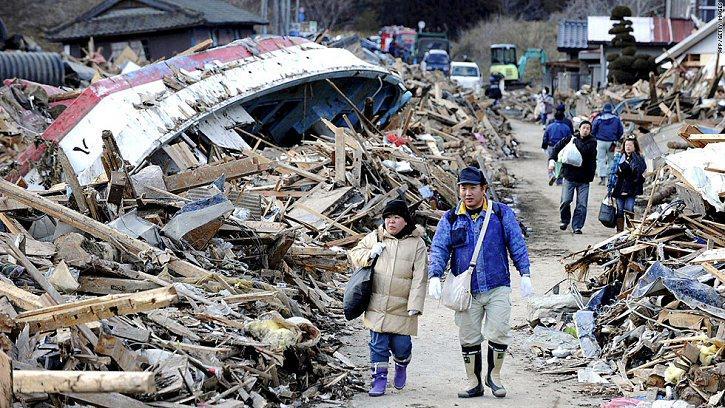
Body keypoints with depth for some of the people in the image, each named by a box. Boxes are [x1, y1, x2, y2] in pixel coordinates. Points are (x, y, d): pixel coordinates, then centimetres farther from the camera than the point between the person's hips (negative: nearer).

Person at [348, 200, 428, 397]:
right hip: (377, 305, 1)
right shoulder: (375, 237, 5)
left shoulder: (417, 243, -1)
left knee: (400, 345, 2)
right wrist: (369, 254, -6)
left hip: (402, 307, -1)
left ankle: (401, 366, 34)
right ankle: (379, 378, 13)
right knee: (378, 344, 1)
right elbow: (354, 253, 16)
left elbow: (419, 277, -4)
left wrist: (415, 305, -12)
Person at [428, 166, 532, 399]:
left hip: (497, 287, -1)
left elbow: (517, 245, 4)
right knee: (468, 337, 6)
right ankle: (474, 382, 21)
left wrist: (525, 274, -4)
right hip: (466, 291, 1)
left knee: (499, 332, -6)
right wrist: (435, 276, -15)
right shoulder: (450, 219, 5)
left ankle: (494, 375, 17)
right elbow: (439, 249, 0)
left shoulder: (501, 213, 3)